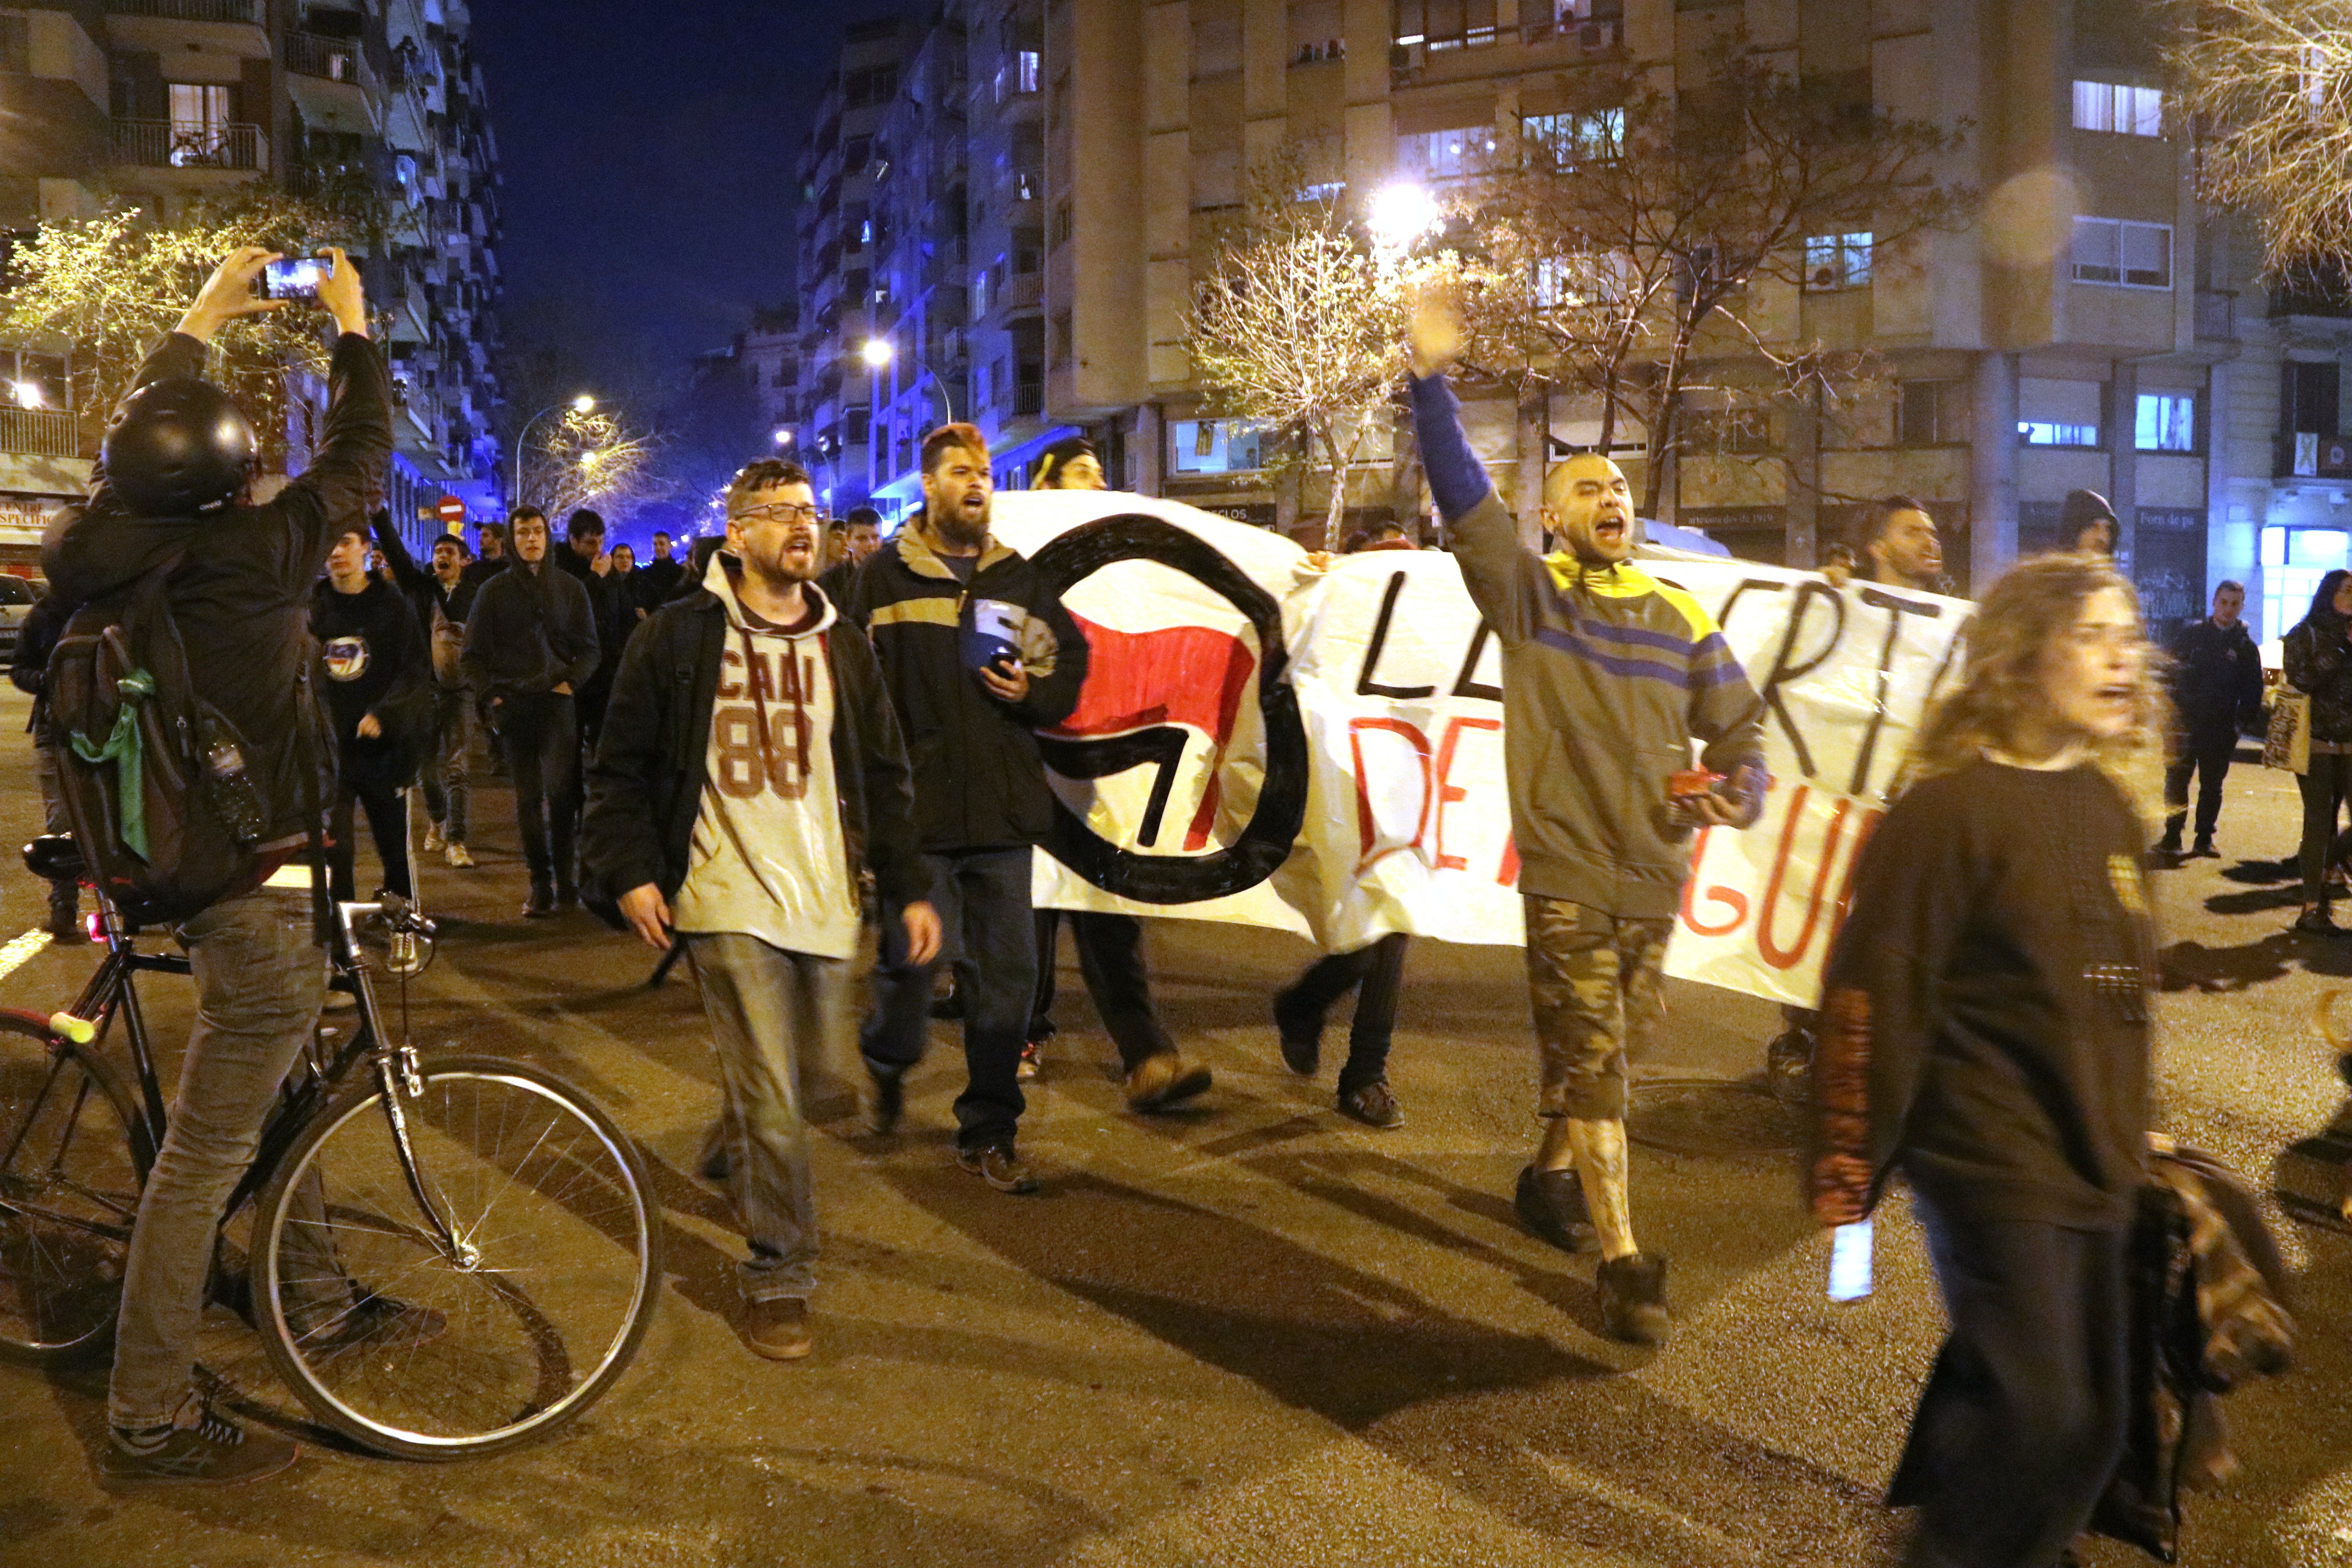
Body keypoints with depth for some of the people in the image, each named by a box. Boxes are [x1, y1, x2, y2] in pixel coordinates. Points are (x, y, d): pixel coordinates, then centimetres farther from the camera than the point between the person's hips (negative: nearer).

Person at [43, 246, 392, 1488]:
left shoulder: (111, 557, -2)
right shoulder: (256, 552, -18)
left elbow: (135, 450, 16)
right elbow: (359, 455, -4)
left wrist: (201, 323, 24)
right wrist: (353, 324, 11)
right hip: (267, 888, -8)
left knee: (275, 1105, 23)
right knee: (206, 1151, -2)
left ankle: (314, 1295, 39)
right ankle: (148, 1424, 7)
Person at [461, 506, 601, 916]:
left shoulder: (569, 587, 12)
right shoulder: (494, 591, 11)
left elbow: (590, 647, 14)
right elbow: (473, 655, 12)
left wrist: (572, 681, -3)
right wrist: (491, 693, -3)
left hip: (557, 702, -1)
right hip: (513, 706, 1)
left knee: (560, 789, -13)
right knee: (528, 797, 2)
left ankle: (565, 873, 2)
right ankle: (541, 884, 7)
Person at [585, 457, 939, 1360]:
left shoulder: (842, 646, 13)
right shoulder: (680, 636, 0)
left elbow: (882, 775, 16)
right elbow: (621, 767, 3)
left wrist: (910, 887, 10)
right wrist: (630, 872, -7)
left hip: (825, 897, 5)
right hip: (729, 896, -5)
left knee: (807, 1075, 15)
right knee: (768, 1096, -9)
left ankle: (739, 1155, 45)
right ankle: (779, 1277, 4)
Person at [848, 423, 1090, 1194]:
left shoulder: (1018, 577, 12)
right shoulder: (886, 576, 2)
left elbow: (1072, 660, 19)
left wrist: (1032, 692, -2)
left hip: (1002, 809, 3)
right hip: (916, 807, -3)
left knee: (1006, 971, 5)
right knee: (911, 957, -1)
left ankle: (987, 1132, 18)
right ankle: (887, 1059, 34)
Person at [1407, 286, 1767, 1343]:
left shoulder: (1680, 618, 9)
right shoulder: (1529, 594, -2)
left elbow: (1738, 724, 15)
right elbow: (1465, 501, -15)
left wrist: (1736, 793, -6)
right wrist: (1432, 382, -24)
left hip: (1656, 873, 5)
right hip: (1567, 870, -5)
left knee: (1605, 1052, 17)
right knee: (1589, 1061, -6)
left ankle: (1552, 1177, 40)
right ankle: (1623, 1260, -1)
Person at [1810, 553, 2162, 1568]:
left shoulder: (2110, 805, 8)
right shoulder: (1949, 807, -16)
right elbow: (1874, 994, -17)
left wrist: (2128, 1137, 21)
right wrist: (1846, 1173, -16)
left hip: (2096, 1172, 8)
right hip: (1992, 1168, -8)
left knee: (2092, 1419, 16)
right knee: (2034, 1411, -3)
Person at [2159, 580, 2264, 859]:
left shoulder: (2246, 646, 7)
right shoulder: (2191, 634, 4)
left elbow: (2253, 690, 8)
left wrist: (2246, 721, -3)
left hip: (2221, 729, 1)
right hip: (2184, 721, -1)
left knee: (2212, 786, 8)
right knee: (2176, 782, -1)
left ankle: (2204, 839, 15)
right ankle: (2171, 837, 5)